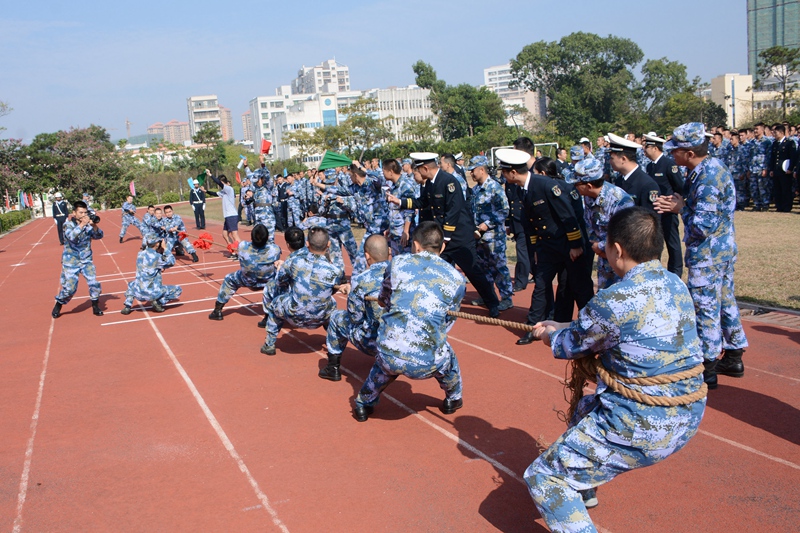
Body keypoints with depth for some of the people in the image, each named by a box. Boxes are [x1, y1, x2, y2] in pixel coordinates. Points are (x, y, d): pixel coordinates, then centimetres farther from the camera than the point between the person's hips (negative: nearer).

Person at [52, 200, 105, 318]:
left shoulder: (88, 224, -1)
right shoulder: (68, 224, -9)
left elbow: (99, 236, -8)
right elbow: (71, 236, -27)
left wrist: (94, 226, -26)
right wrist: (82, 224, -38)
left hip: (86, 260, 3)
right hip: (71, 261, -3)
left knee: (94, 283, -8)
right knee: (69, 288, -3)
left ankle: (95, 307, 11)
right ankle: (58, 306, 22)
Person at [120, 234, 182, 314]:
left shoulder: (140, 254, 7)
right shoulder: (157, 256, -10)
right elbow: (172, 262, 7)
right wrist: (164, 248, 11)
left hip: (138, 292, 5)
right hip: (154, 292, -5)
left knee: (132, 285, 40)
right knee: (178, 290, 10)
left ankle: (127, 306, 18)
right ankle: (158, 302, -5)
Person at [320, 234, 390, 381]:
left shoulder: (360, 280, -14)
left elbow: (355, 318, -6)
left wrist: (350, 294, 13)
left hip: (374, 343, -4)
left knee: (337, 316, 22)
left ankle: (333, 368, 31)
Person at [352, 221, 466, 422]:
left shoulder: (397, 263, 7)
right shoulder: (456, 278, 5)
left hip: (389, 355, 1)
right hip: (426, 365, -1)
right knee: (445, 354, 33)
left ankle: (363, 405, 43)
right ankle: (453, 400, 47)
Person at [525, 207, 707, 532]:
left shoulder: (613, 302, -23)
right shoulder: (675, 284, 2)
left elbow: (570, 346, -4)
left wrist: (550, 335, 19)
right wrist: (558, 328, 20)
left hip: (642, 429, -9)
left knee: (543, 478, 2)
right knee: (585, 407, 34)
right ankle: (583, 493, 48)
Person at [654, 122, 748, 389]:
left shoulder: (706, 178, -25)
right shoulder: (713, 166, 6)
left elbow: (702, 225, -27)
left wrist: (681, 208, -12)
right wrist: (679, 203, -4)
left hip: (707, 253, -10)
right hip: (724, 247, 10)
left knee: (704, 308, 0)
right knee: (725, 301, 19)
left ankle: (707, 369, 11)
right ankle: (733, 358, 32)